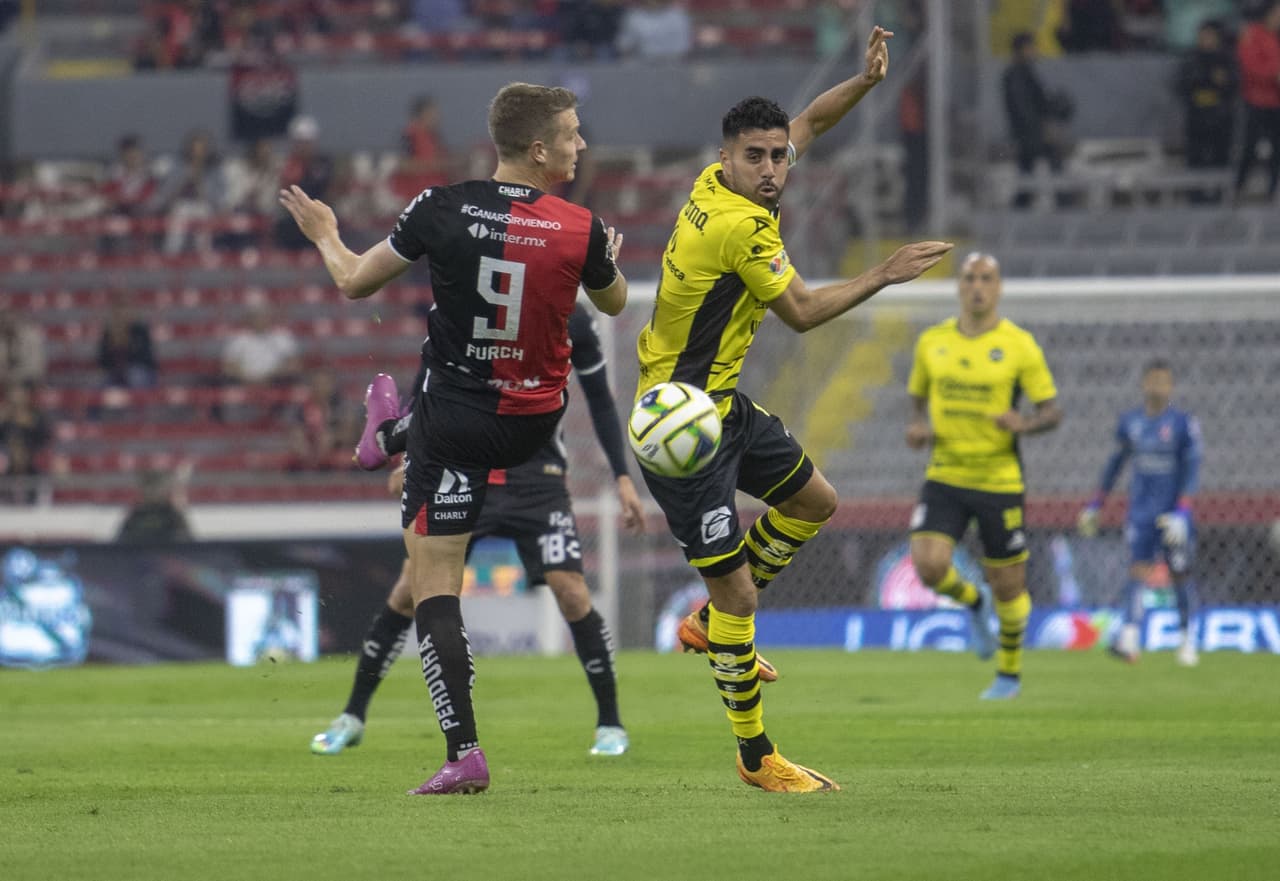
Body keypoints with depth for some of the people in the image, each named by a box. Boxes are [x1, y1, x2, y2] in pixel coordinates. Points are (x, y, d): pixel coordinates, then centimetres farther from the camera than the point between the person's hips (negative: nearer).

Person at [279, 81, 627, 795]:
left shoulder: (444, 210, -11)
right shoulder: (581, 229, -8)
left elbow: (355, 282, 0)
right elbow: (614, 302, 14)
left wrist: (325, 235, 22)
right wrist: (611, 258, 37)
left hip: (455, 422, -2)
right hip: (537, 425, 2)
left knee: (433, 585, 0)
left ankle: (464, 755, -7)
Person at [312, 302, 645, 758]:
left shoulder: (571, 320, -2)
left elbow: (600, 399, 8)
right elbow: (429, 382, 8)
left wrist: (623, 477, 4)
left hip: (537, 476, -1)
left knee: (571, 593, -13)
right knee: (409, 589, -6)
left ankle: (610, 724, 4)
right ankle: (352, 717, 9)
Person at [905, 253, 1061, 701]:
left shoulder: (1019, 345, -5)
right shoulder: (932, 341, 4)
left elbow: (1053, 411, -3)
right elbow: (918, 398, 18)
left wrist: (1025, 424, -25)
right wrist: (918, 427, -4)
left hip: (999, 479, -2)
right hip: (944, 475, 2)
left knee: (1007, 584, 4)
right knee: (929, 567, -17)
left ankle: (1010, 672, 27)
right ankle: (973, 602, 18)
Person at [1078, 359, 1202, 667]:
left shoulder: (1184, 423, -4)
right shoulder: (1129, 421, 7)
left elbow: (1192, 470, -8)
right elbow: (1116, 461, 19)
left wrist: (1182, 513, -19)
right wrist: (1095, 504, 20)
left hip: (1173, 512, -2)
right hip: (1141, 511, 2)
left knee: (1180, 573, 3)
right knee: (1138, 569, -12)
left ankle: (1188, 641, 19)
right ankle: (1129, 638, -26)